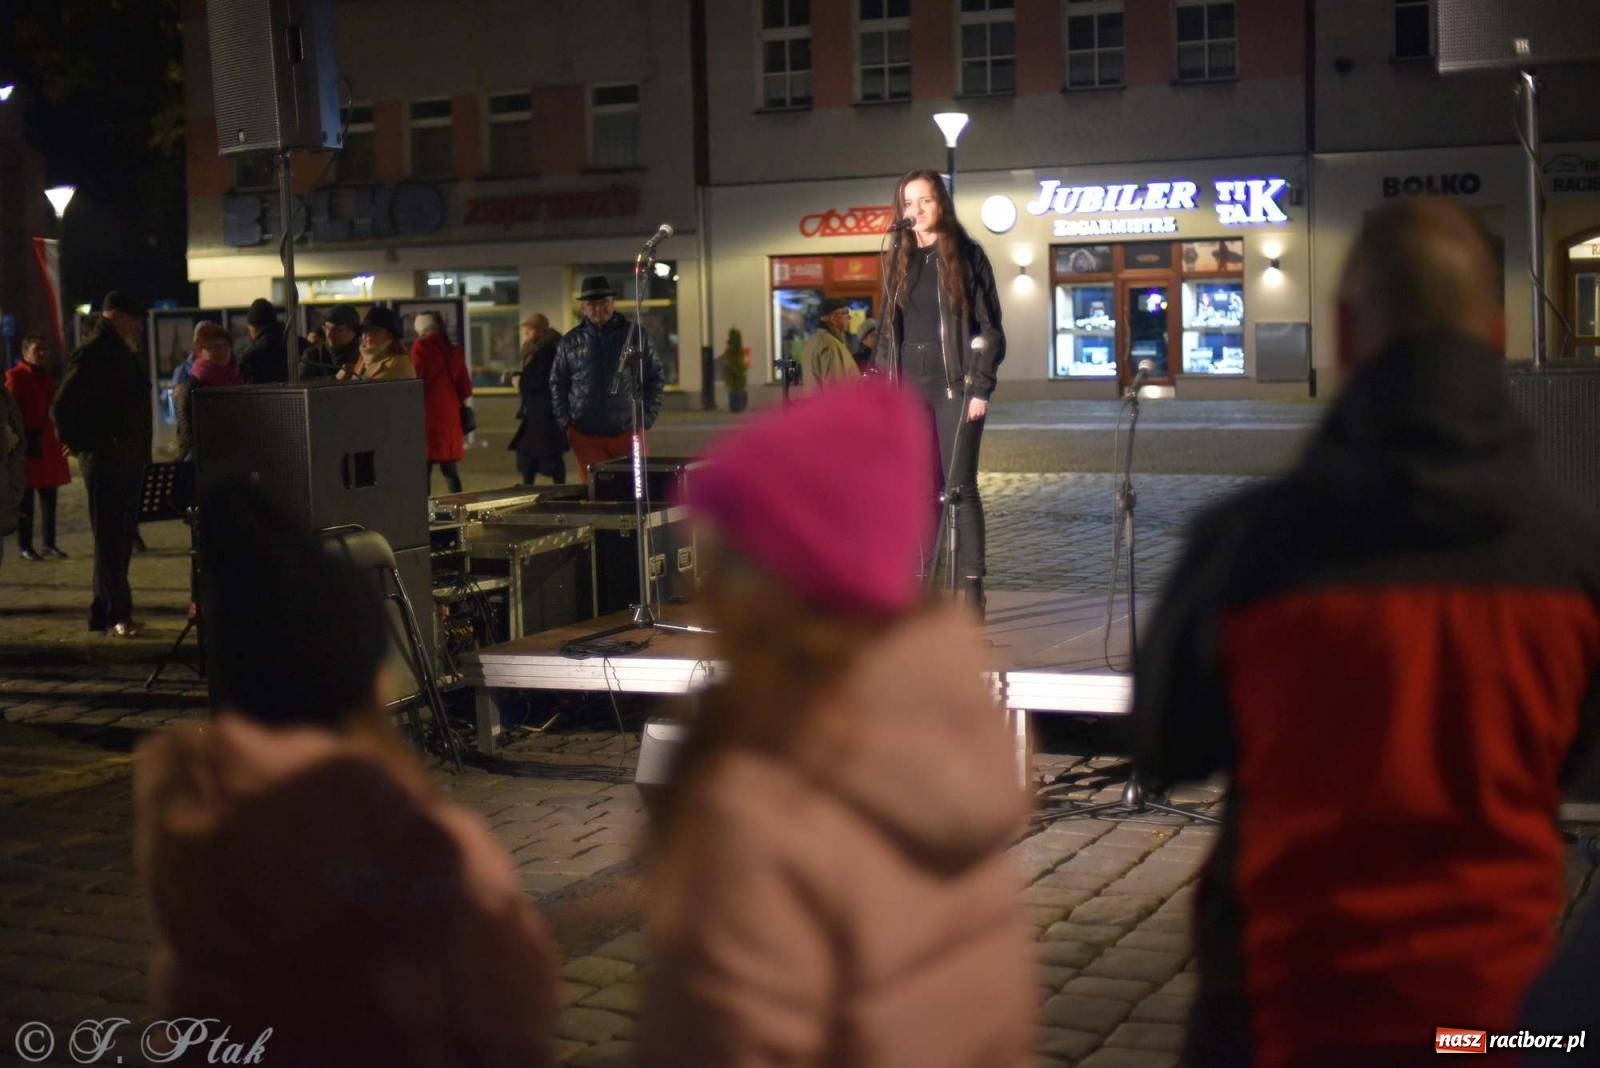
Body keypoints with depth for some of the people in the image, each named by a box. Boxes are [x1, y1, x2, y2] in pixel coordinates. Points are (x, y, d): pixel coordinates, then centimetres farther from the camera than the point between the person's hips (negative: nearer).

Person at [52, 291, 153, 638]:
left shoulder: (125, 355, 17)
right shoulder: (92, 355, -11)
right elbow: (62, 407, -16)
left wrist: (141, 447, 15)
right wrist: (83, 445, -10)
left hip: (130, 459, 9)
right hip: (104, 461, -9)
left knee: (121, 537, 12)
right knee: (110, 538, -7)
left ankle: (104, 611, 19)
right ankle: (117, 615, -6)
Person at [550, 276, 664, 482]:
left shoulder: (636, 336, 3)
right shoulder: (570, 342, 6)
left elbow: (655, 378, 7)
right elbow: (557, 384, 13)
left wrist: (647, 417, -1)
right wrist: (564, 421, 3)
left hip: (628, 432, 0)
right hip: (585, 435, 1)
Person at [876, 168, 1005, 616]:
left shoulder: (966, 255, 0)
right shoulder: (899, 261, 13)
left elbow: (989, 326, -3)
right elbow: (886, 329, 16)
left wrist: (981, 387, -11)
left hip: (955, 386, -4)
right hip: (909, 388, 5)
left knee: (959, 486, -6)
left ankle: (971, 588, -3)